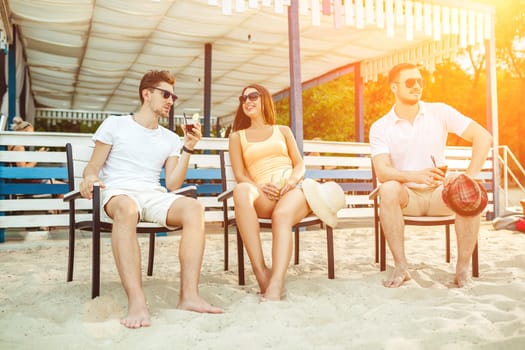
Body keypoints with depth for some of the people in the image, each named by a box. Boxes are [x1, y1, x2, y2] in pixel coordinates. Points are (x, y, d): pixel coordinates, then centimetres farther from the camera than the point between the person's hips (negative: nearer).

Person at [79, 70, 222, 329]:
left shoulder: (171, 139, 21)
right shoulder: (115, 125, 13)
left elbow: (172, 184, 10)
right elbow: (93, 166, 9)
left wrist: (188, 149, 3)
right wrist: (90, 177, -15)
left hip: (155, 196, 3)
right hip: (119, 193, -3)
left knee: (194, 208, -30)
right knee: (127, 208, -42)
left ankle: (189, 295, -36)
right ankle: (136, 301, -50)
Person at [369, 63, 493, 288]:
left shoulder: (440, 112, -1)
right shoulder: (380, 128, -5)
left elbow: (483, 137, -5)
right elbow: (382, 171, -19)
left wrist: (470, 176, -19)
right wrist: (416, 176, -38)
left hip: (439, 193, 1)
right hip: (407, 196, -1)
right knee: (389, 189, -34)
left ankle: (463, 268, -15)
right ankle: (401, 267, -26)